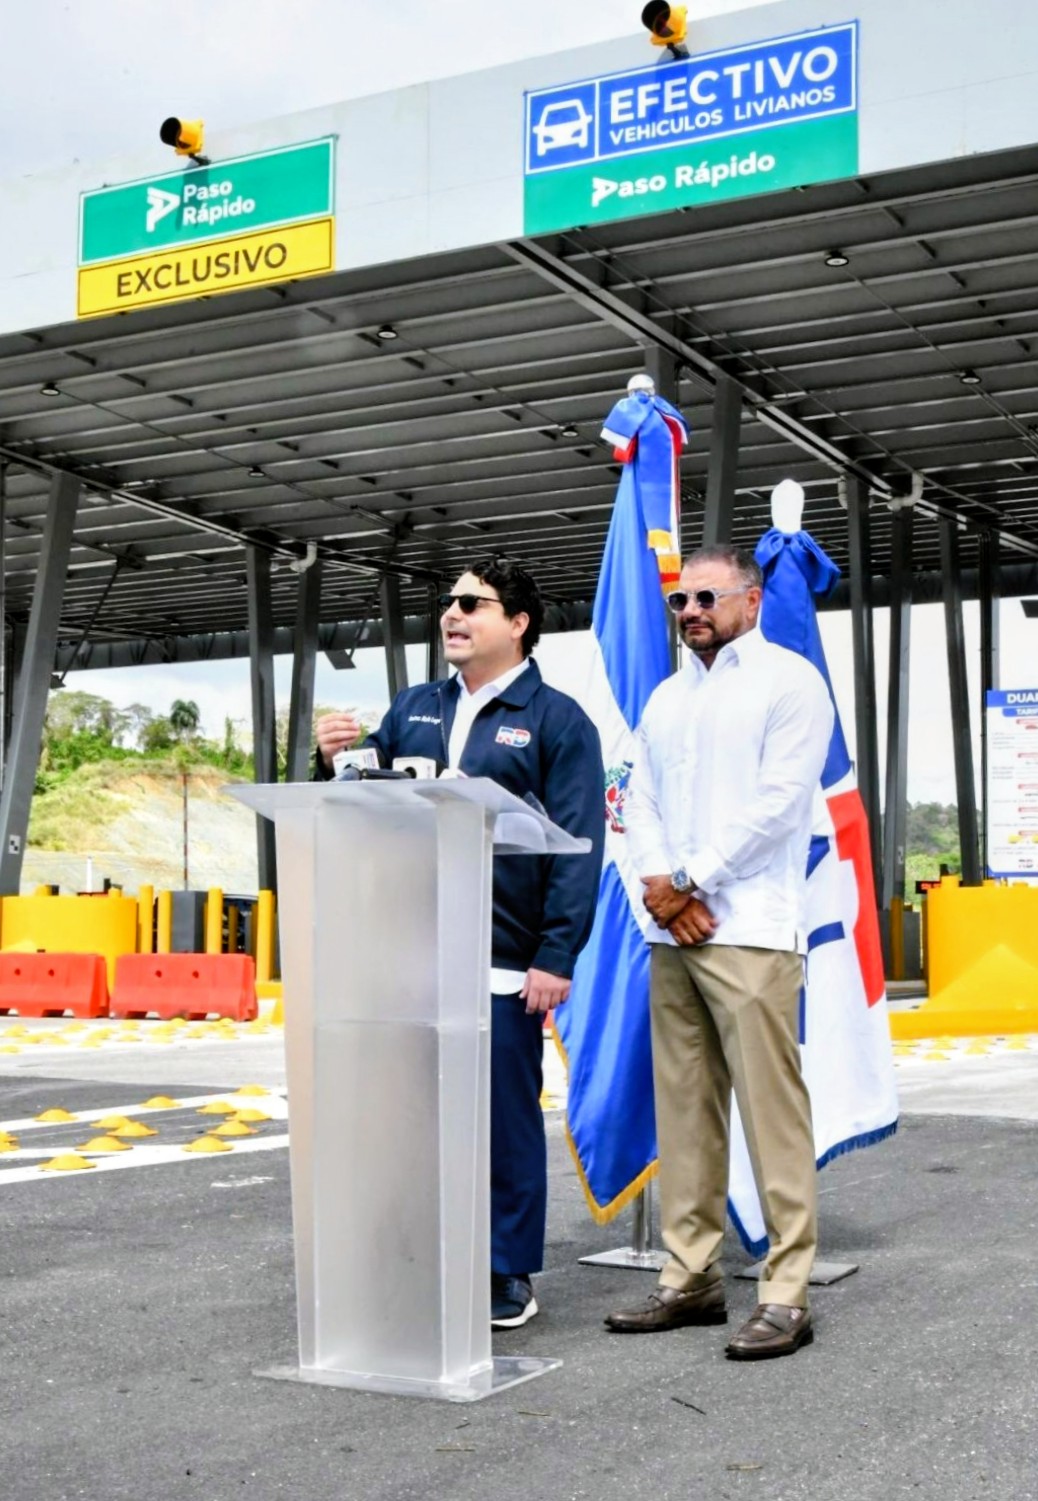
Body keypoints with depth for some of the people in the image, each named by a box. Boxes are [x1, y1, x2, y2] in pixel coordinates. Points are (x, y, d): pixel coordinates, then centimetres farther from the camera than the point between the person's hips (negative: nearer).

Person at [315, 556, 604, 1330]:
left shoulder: (556, 719, -1)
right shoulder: (413, 709, 15)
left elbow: (579, 848, -7)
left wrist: (557, 957, -14)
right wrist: (339, 763, -4)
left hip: (503, 959, -5)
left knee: (506, 1116, 4)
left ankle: (508, 1273, 17)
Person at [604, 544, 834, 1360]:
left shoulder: (790, 681, 0)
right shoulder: (667, 697, 21)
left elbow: (778, 801, -10)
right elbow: (641, 800, 14)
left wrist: (687, 880, -9)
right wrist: (659, 884, -5)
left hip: (749, 931, -7)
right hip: (672, 934, 7)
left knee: (772, 1112, -7)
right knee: (683, 1112, 8)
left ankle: (786, 1295, -2)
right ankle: (692, 1278, 16)